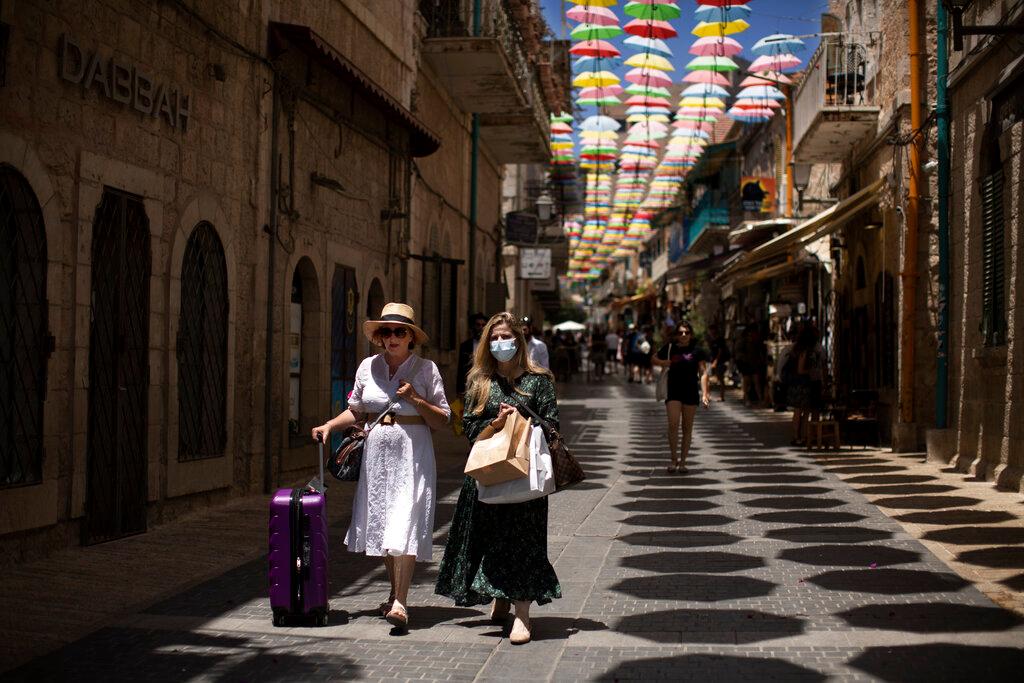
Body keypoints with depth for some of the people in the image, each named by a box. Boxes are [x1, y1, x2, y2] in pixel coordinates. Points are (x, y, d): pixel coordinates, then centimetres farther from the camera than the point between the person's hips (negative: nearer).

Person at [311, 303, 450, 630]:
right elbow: (356, 411, 18)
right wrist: (329, 426, 3)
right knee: (381, 526, 8)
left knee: (404, 526, -13)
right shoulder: (368, 366, 8)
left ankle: (400, 602, -12)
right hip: (377, 452, 4)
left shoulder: (425, 369, -1)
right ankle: (395, 593, 24)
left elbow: (442, 420, 0)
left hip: (412, 455, -4)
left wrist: (415, 399, -13)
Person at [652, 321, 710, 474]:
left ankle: (682, 462, 15)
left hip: (691, 392, 0)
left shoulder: (697, 351, 1)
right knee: (673, 425, -13)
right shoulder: (669, 348, 4)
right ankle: (674, 460, -3)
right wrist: (665, 363, -4)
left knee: (687, 429, 6)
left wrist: (704, 393, -7)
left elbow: (703, 372, 1)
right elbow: (655, 359, 18)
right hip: (673, 392, 0)